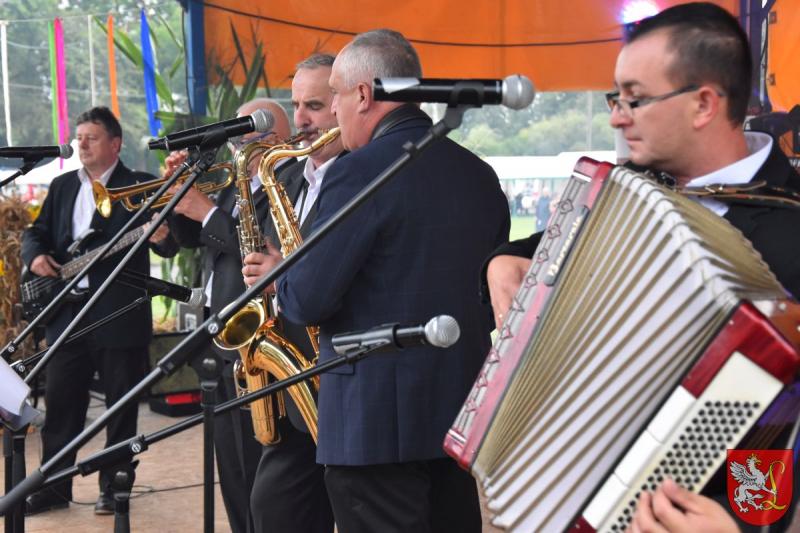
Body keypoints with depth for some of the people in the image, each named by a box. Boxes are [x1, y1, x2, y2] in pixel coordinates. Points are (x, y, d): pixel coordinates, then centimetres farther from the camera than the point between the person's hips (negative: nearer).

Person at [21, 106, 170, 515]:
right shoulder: (62, 186, 14)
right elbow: (37, 232, 14)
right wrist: (35, 255, -8)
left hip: (121, 313, -4)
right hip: (67, 311, 4)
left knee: (121, 405, 5)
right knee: (60, 403, 8)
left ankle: (113, 487, 16)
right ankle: (53, 486, 19)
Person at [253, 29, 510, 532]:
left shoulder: (362, 170, -16)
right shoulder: (480, 172, 8)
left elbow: (308, 301, -17)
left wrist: (281, 276, 4)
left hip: (379, 415, -8)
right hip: (460, 405, 8)